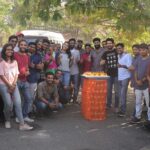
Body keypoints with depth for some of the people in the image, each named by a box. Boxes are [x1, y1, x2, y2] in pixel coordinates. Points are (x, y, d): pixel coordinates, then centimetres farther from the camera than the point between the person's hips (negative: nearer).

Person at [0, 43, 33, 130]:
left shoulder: (14, 62, 12)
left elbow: (16, 74, 8)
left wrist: (13, 84, -6)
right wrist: (9, 85, -9)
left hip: (14, 85, 4)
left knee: (18, 103, -7)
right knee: (8, 104, -7)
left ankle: (22, 124, -7)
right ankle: (7, 121, 19)